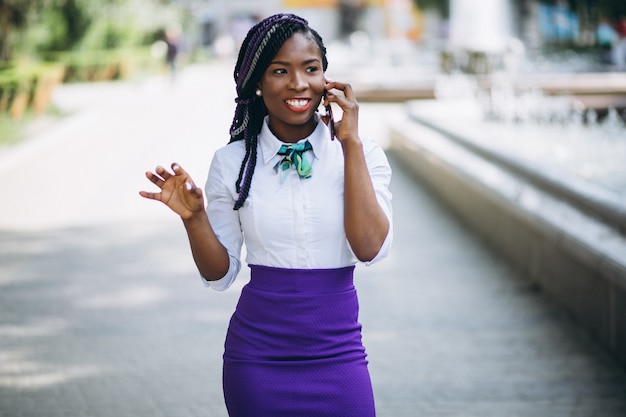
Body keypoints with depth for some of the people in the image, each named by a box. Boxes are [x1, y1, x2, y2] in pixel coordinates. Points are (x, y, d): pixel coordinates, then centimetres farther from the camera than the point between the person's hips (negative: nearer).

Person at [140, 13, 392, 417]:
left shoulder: (361, 153, -3)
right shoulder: (233, 162, -1)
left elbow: (370, 247, -17)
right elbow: (220, 274, 4)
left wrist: (351, 142, -14)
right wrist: (193, 216, -15)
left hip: (337, 354, 0)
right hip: (257, 354, 0)